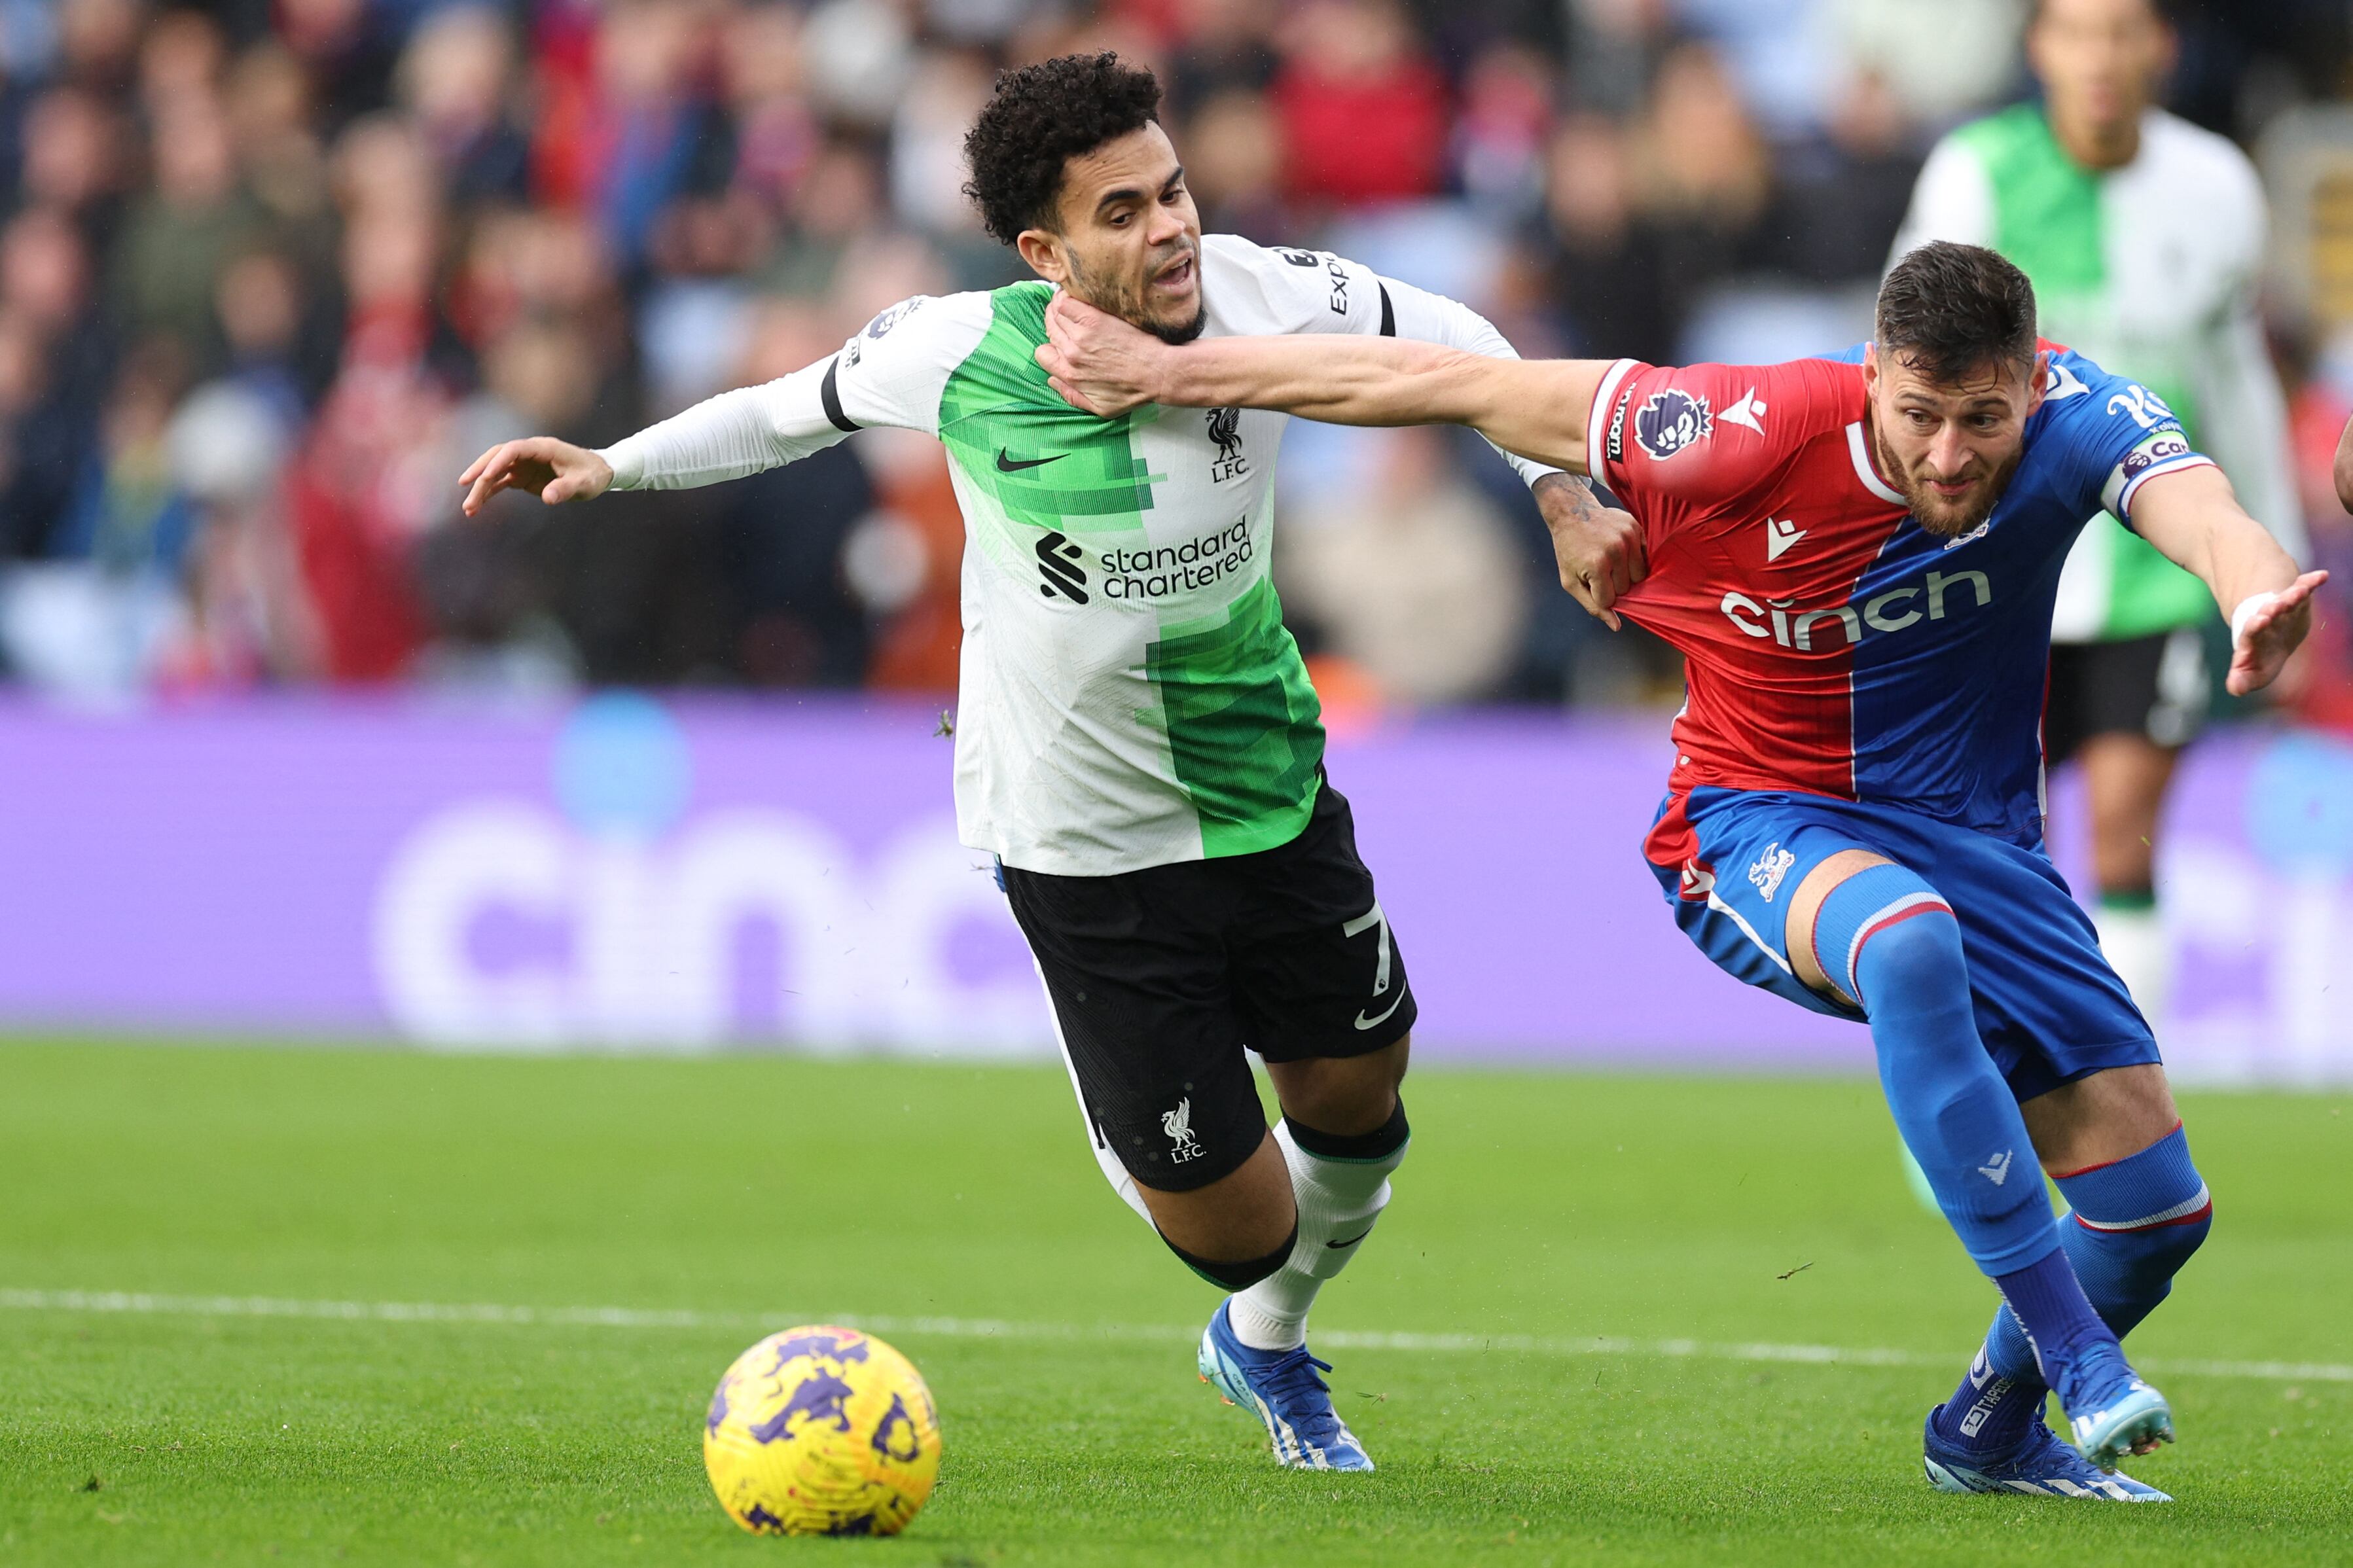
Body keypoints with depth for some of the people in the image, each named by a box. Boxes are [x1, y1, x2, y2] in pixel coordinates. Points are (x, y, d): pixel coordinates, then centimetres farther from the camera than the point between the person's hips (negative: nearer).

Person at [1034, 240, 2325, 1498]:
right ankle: (2074, 1357, -35)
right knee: (1907, 938, -41)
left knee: (2156, 1209, 1)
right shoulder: (1749, 437, -26)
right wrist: (1165, 370, -16)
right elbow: (1458, 384, -19)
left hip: (1977, 843, 4)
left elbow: (2188, 499, -42)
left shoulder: (2076, 421, -20)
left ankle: (1990, 1430, 33)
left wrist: (2254, 585, -68)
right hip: (1760, 823, -4)